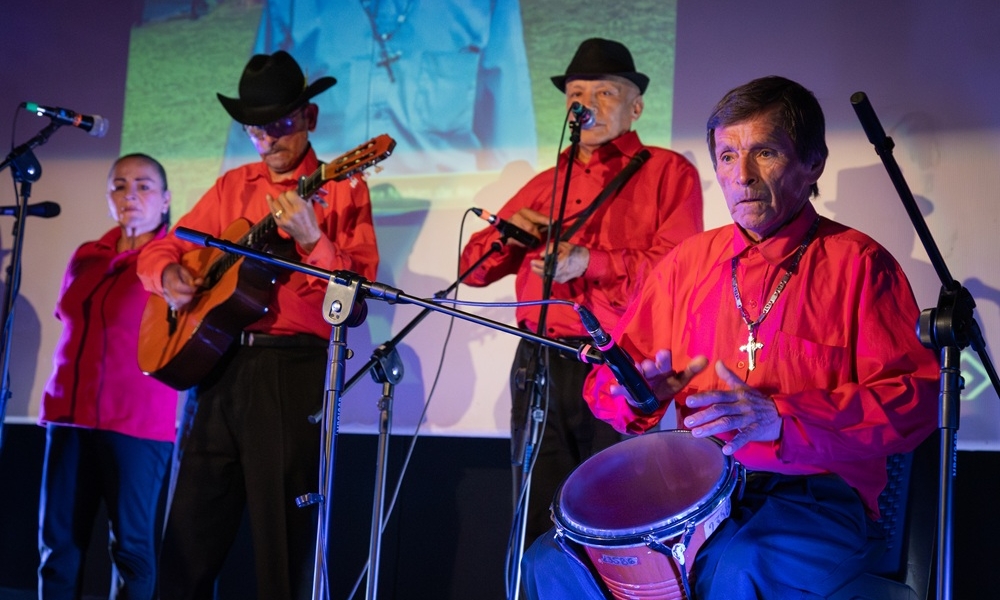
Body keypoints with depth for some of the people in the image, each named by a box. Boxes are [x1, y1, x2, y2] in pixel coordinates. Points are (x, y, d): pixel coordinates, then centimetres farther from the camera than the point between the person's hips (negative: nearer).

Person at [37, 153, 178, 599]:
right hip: (71, 413, 6)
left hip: (137, 419, -5)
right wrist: (63, 399, 16)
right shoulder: (85, 258, 16)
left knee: (132, 545, -2)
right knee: (58, 541, 6)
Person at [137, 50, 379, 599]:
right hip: (216, 362, 5)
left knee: (282, 539, -1)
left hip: (292, 370, -5)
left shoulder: (340, 190, 2)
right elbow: (161, 248, 20)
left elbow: (358, 286, -8)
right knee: (190, 532, 8)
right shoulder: (233, 187, 16)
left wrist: (311, 239, -23)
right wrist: (169, 274, -2)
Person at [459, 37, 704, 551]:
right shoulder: (544, 185, 20)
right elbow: (473, 267, 18)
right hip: (540, 368, 5)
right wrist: (508, 232, -3)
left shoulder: (668, 172, 5)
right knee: (539, 533, 7)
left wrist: (589, 262, -21)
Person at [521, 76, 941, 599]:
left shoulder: (859, 264, 1)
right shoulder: (687, 261, 15)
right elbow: (607, 379, 17)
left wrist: (782, 417, -21)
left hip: (818, 496, -4)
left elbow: (913, 402, -9)